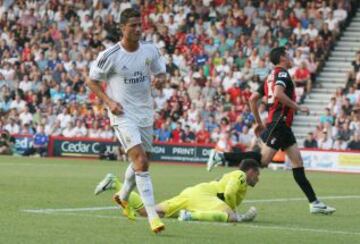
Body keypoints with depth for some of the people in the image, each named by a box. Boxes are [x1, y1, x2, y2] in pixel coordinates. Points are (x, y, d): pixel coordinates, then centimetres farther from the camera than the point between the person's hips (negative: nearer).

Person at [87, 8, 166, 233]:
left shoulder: (150, 50, 0)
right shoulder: (109, 56, -12)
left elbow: (160, 72, 15)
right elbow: (91, 81, -1)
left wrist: (160, 79, -10)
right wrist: (109, 101, -13)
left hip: (145, 113, 6)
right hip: (123, 115, -6)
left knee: (141, 161, 18)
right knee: (141, 160, -19)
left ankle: (123, 196, 47)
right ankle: (153, 216, -22)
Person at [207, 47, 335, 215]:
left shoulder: (271, 76, 20)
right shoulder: (282, 73, -6)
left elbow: (253, 98, 20)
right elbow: (278, 94, -24)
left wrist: (258, 122, 24)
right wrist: (298, 108, -16)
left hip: (283, 126, 10)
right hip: (279, 123, -10)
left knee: (298, 162, 5)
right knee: (263, 159, -16)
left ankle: (314, 203, 2)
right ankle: (221, 157, -11)